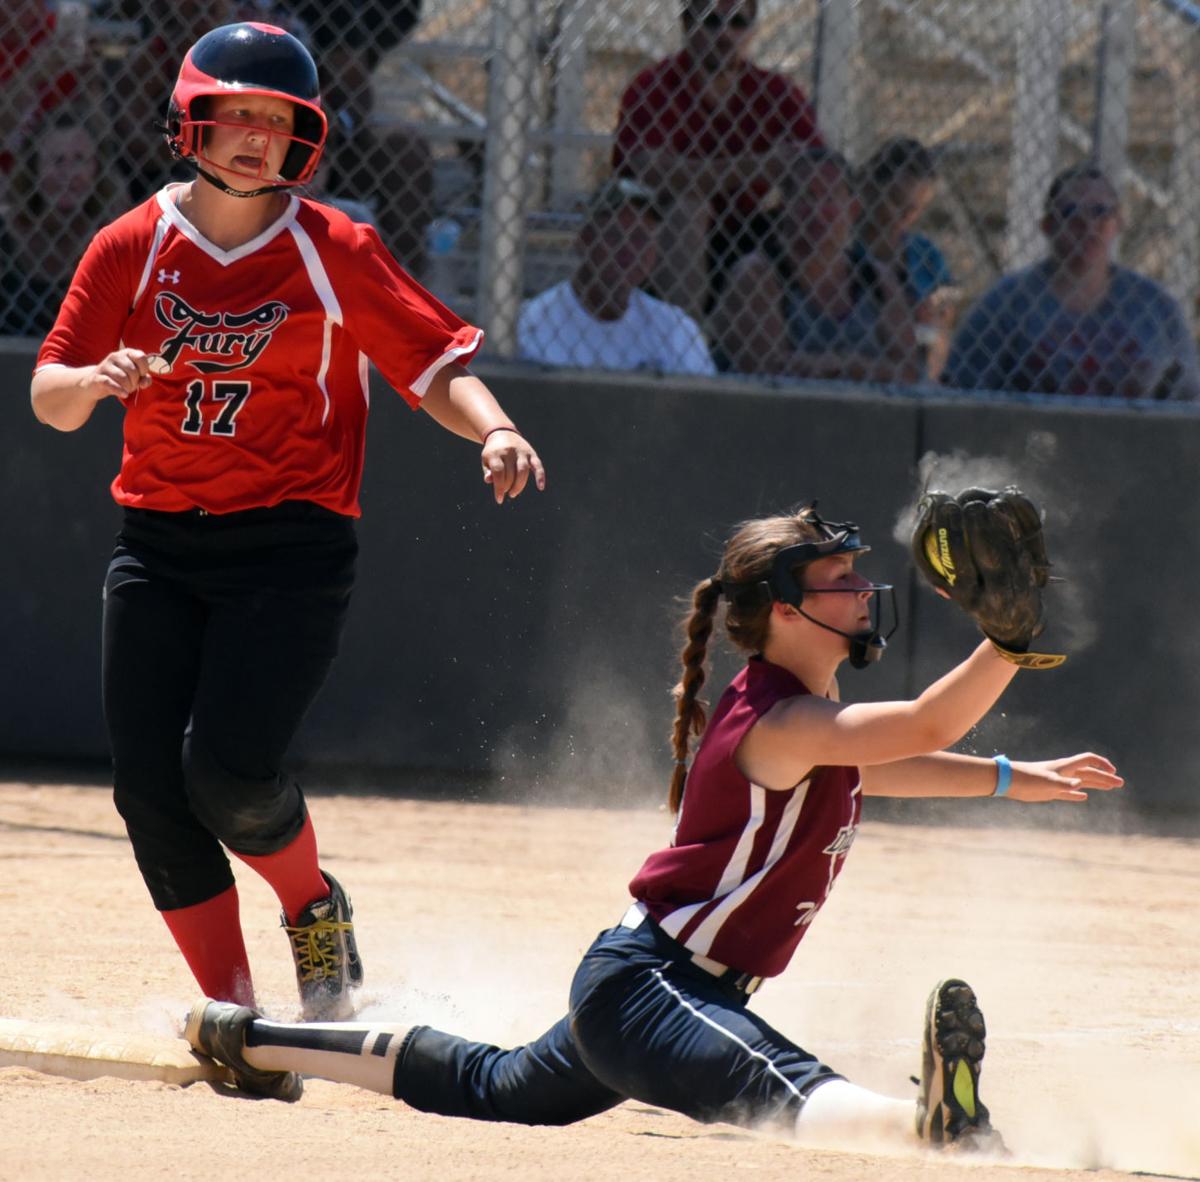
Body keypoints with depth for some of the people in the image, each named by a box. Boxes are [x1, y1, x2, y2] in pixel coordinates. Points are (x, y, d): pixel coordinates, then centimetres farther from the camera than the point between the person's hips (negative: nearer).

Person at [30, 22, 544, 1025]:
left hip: (292, 547, -3)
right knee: (151, 788, -5)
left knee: (230, 770, -19)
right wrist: (95, 379, -22)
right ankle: (234, 1011, 6)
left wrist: (493, 430, -22)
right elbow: (48, 395, 1)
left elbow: (436, 365, -2)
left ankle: (314, 904, 13)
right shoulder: (132, 247, 3)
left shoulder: (334, 252, -1)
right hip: (158, 546, 3)